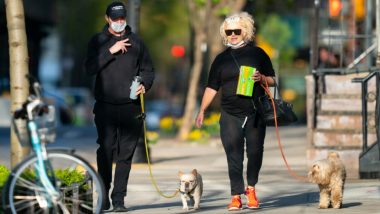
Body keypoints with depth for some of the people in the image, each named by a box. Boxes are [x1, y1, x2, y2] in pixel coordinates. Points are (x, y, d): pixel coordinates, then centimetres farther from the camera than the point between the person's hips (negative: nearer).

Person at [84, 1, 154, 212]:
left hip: (130, 108, 2)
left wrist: (145, 84, -3)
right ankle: (103, 197, 2)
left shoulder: (136, 42, 13)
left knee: (125, 154, 0)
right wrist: (110, 51, -14)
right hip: (105, 106, -2)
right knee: (106, 151, -8)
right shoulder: (98, 41, 7)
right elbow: (90, 68, -6)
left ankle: (119, 198, 3)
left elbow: (148, 69, 18)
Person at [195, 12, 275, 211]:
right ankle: (236, 196, -1)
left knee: (255, 152, 1)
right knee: (233, 157, -3)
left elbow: (272, 80, 10)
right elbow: (212, 88, 12)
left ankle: (251, 188, 22)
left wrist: (261, 78, -12)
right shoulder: (221, 59, 11)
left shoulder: (257, 53, 7)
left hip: (255, 113, -1)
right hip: (230, 115, 1)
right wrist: (202, 110, 4)